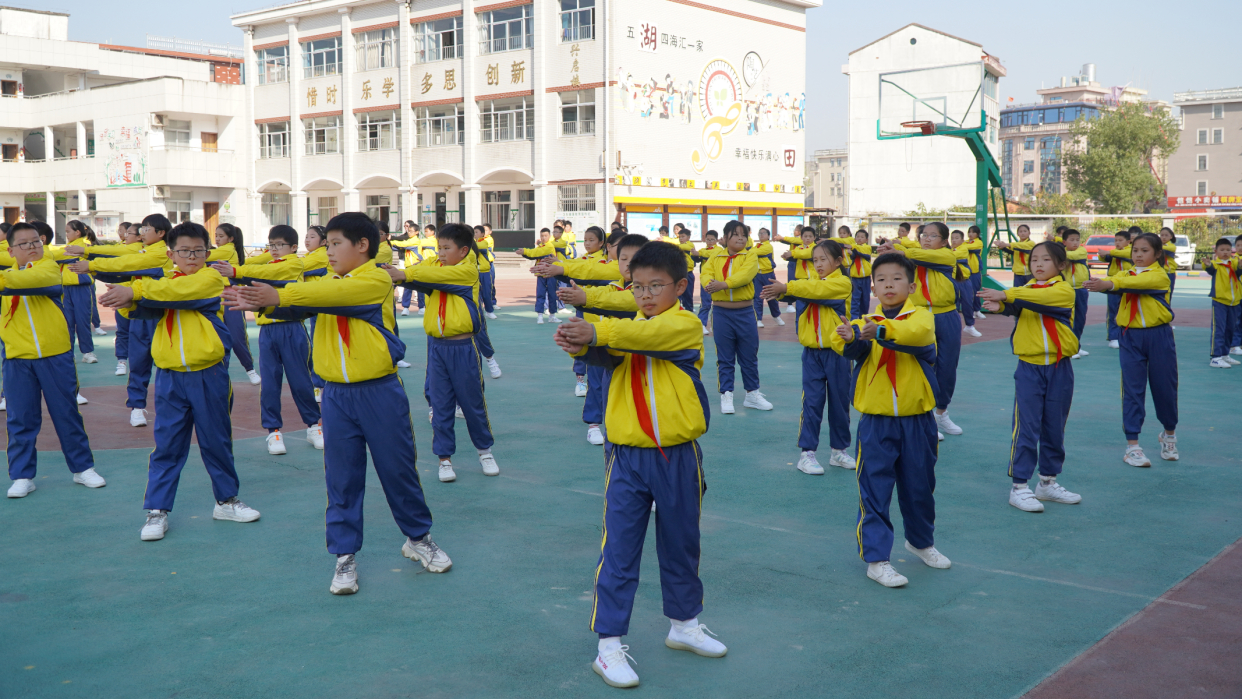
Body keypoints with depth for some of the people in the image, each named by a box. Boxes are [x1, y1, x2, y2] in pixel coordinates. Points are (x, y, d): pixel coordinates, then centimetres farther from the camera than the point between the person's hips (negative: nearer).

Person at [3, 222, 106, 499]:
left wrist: (6, 279, -38)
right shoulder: (9, 275, 12)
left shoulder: (49, 266, -2)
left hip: (55, 355, -2)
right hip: (17, 358, 3)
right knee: (20, 418, 5)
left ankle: (82, 468, 19)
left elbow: (35, 279, -24)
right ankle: (22, 476, 15)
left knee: (67, 413, 7)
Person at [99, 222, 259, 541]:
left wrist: (135, 291, -24)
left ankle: (226, 500, 26)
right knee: (166, 445, 4)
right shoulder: (164, 281, 8)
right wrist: (127, 298, -30)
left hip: (209, 375, -2)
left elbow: (179, 291, -22)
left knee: (217, 441, 11)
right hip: (170, 377, 2)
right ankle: (156, 511, 11)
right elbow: (146, 306, -9)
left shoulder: (211, 279, -3)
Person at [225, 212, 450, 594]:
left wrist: (280, 296, -29)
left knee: (398, 469, 8)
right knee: (341, 477, 7)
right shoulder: (328, 282, 11)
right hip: (336, 394, 5)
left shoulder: (377, 279, -9)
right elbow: (302, 301, -4)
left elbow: (336, 295, -24)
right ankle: (345, 556, 17)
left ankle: (418, 538, 27)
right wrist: (258, 301, -22)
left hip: (379, 392, -5)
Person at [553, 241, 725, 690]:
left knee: (681, 545, 17)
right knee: (618, 551, -1)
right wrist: (580, 343, -39)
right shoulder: (624, 329, 4)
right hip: (628, 456, 1)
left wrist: (597, 331, -36)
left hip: (678, 456, -1)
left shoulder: (685, 325, -6)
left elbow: (646, 335, -26)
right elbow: (605, 352, -18)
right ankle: (609, 645, 8)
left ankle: (684, 624, 37)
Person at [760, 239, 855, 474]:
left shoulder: (842, 283, -6)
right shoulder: (813, 282, 10)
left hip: (837, 352, -3)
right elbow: (805, 289, -10)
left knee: (839, 401, 9)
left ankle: (838, 450, 22)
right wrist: (779, 290, -30)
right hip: (812, 352, 3)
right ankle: (807, 452, 3)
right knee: (812, 402, 0)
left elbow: (817, 289, -22)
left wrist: (785, 287, -28)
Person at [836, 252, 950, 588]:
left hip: (917, 420, 1)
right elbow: (856, 348, -21)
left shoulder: (921, 316, -3)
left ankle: (921, 541, 40)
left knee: (919, 485, 17)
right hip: (876, 421, -1)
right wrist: (850, 338, -45)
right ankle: (876, 558, 9)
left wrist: (881, 331, -43)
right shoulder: (865, 322, 0)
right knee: (874, 488, -1)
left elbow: (916, 334, -27)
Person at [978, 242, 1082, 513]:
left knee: (1054, 428, 11)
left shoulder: (1064, 290, -2)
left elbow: (1040, 298, -23)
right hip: (1029, 367, 0)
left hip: (1059, 368, 0)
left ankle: (1048, 482, 25)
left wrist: (1007, 294, -31)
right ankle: (1019, 486, 3)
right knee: (1026, 427, -3)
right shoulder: (1026, 289, 6)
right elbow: (1015, 307, -16)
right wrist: (1000, 305, -37)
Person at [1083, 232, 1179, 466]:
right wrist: (1095, 284, -41)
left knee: (1165, 387, 9)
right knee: (1132, 390, 0)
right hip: (1131, 337, 2)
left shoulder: (1159, 275, -4)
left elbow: (1138, 283, -25)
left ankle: (1169, 434, 34)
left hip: (1158, 336, -2)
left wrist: (1109, 284, -44)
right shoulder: (1126, 274, 8)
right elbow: (1117, 283, -16)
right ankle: (1132, 445, 4)